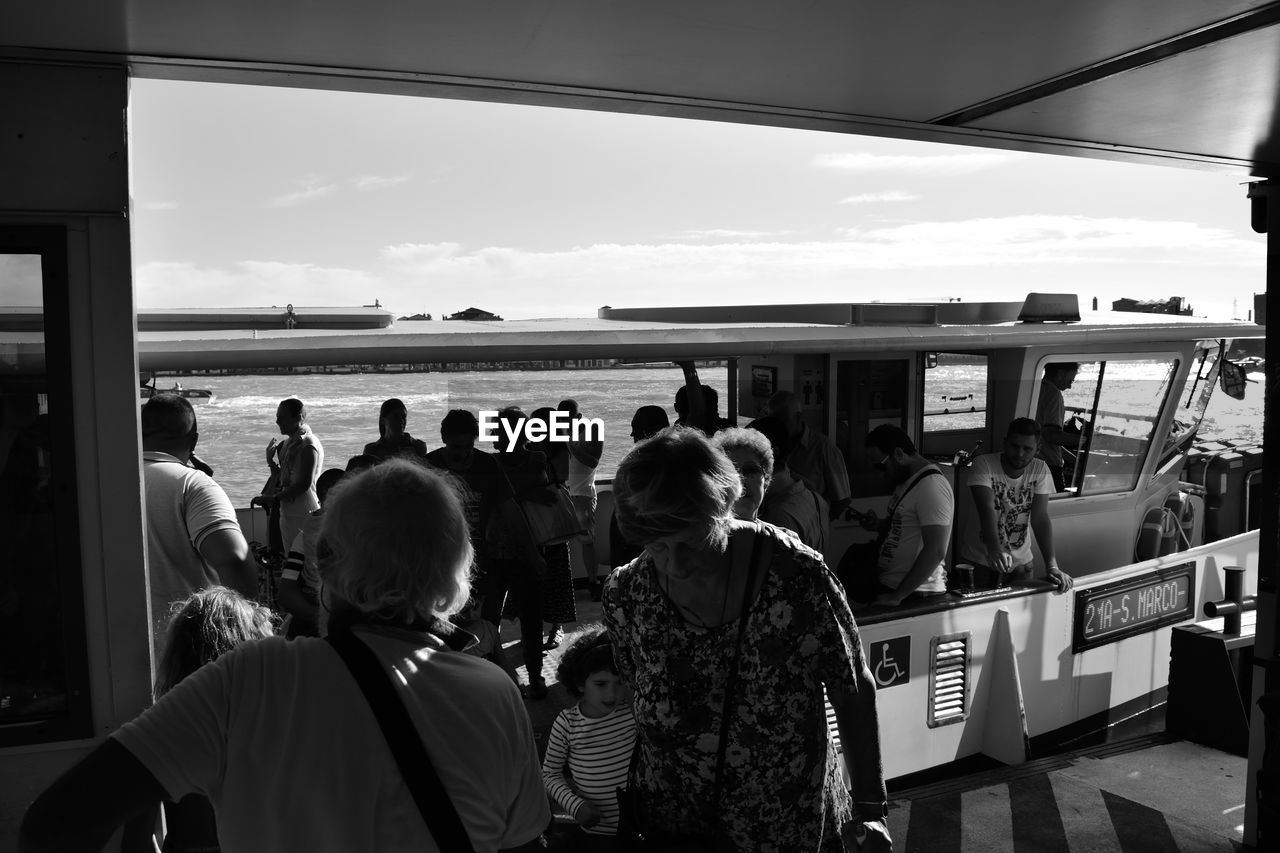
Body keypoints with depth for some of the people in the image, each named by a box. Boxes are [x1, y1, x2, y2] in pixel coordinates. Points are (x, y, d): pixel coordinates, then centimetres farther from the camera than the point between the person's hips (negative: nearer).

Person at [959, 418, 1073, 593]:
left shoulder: (1040, 470, -5)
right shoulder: (983, 464, -15)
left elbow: (1040, 517, -11)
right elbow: (987, 509, -28)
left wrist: (1052, 566, -21)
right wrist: (994, 550, -44)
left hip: (1020, 561, 3)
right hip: (980, 559, -3)